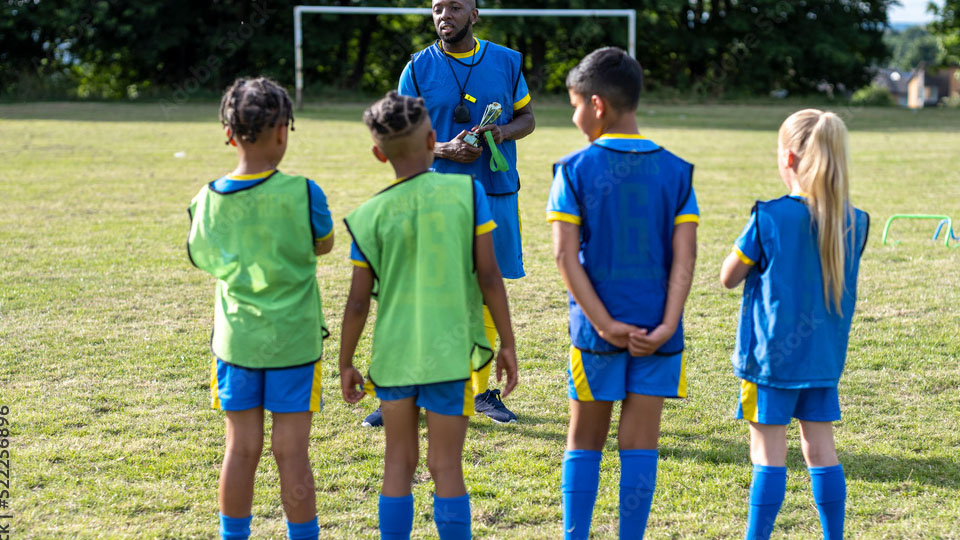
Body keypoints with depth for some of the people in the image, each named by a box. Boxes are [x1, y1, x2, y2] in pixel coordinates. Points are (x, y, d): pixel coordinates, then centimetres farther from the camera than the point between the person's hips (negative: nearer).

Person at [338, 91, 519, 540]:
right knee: (445, 466, 5)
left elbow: (358, 302, 0)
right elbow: (489, 275, -6)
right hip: (449, 352, -1)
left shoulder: (370, 216, -3)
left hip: (393, 354, 1)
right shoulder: (466, 192, -6)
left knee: (399, 462, 14)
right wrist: (508, 343, 3)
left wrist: (345, 364, 12)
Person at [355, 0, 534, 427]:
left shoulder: (507, 62, 7)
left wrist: (503, 132, -9)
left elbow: (526, 116, 14)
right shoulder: (418, 69, 0)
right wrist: (443, 149, -17)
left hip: (496, 194, 2)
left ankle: (482, 391, 21)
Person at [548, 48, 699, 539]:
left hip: (595, 329, -1)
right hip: (657, 332, 1)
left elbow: (566, 257, -11)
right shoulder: (675, 171, 2)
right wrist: (666, 327, -10)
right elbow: (684, 257, -7)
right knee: (639, 444, 6)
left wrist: (604, 324, -11)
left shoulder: (574, 170, -5)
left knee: (584, 442, 12)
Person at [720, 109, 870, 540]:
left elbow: (729, 277, -5)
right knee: (821, 450, 12)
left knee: (769, 454, 0)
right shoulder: (854, 222, -2)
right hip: (825, 355, 5)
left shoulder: (769, 218, -15)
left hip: (772, 354, -5)